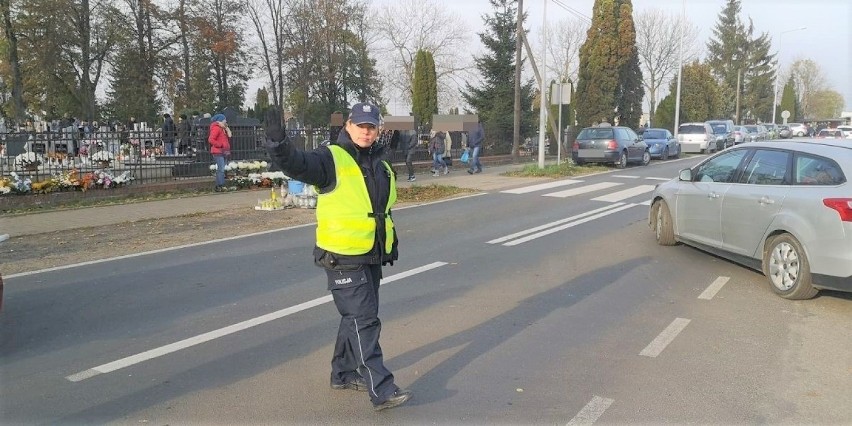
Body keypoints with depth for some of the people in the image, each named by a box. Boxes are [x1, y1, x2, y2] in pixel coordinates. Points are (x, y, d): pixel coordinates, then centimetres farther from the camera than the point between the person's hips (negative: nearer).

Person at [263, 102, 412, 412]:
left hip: (371, 258, 8)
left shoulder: (382, 168, 13)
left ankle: (344, 374, 34)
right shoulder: (332, 159, -10)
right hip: (342, 259, -8)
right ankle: (381, 391, -2)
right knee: (364, 322, -7)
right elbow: (297, 164, -28)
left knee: (356, 318, 18)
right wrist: (278, 142, -47)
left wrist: (391, 244, 22)